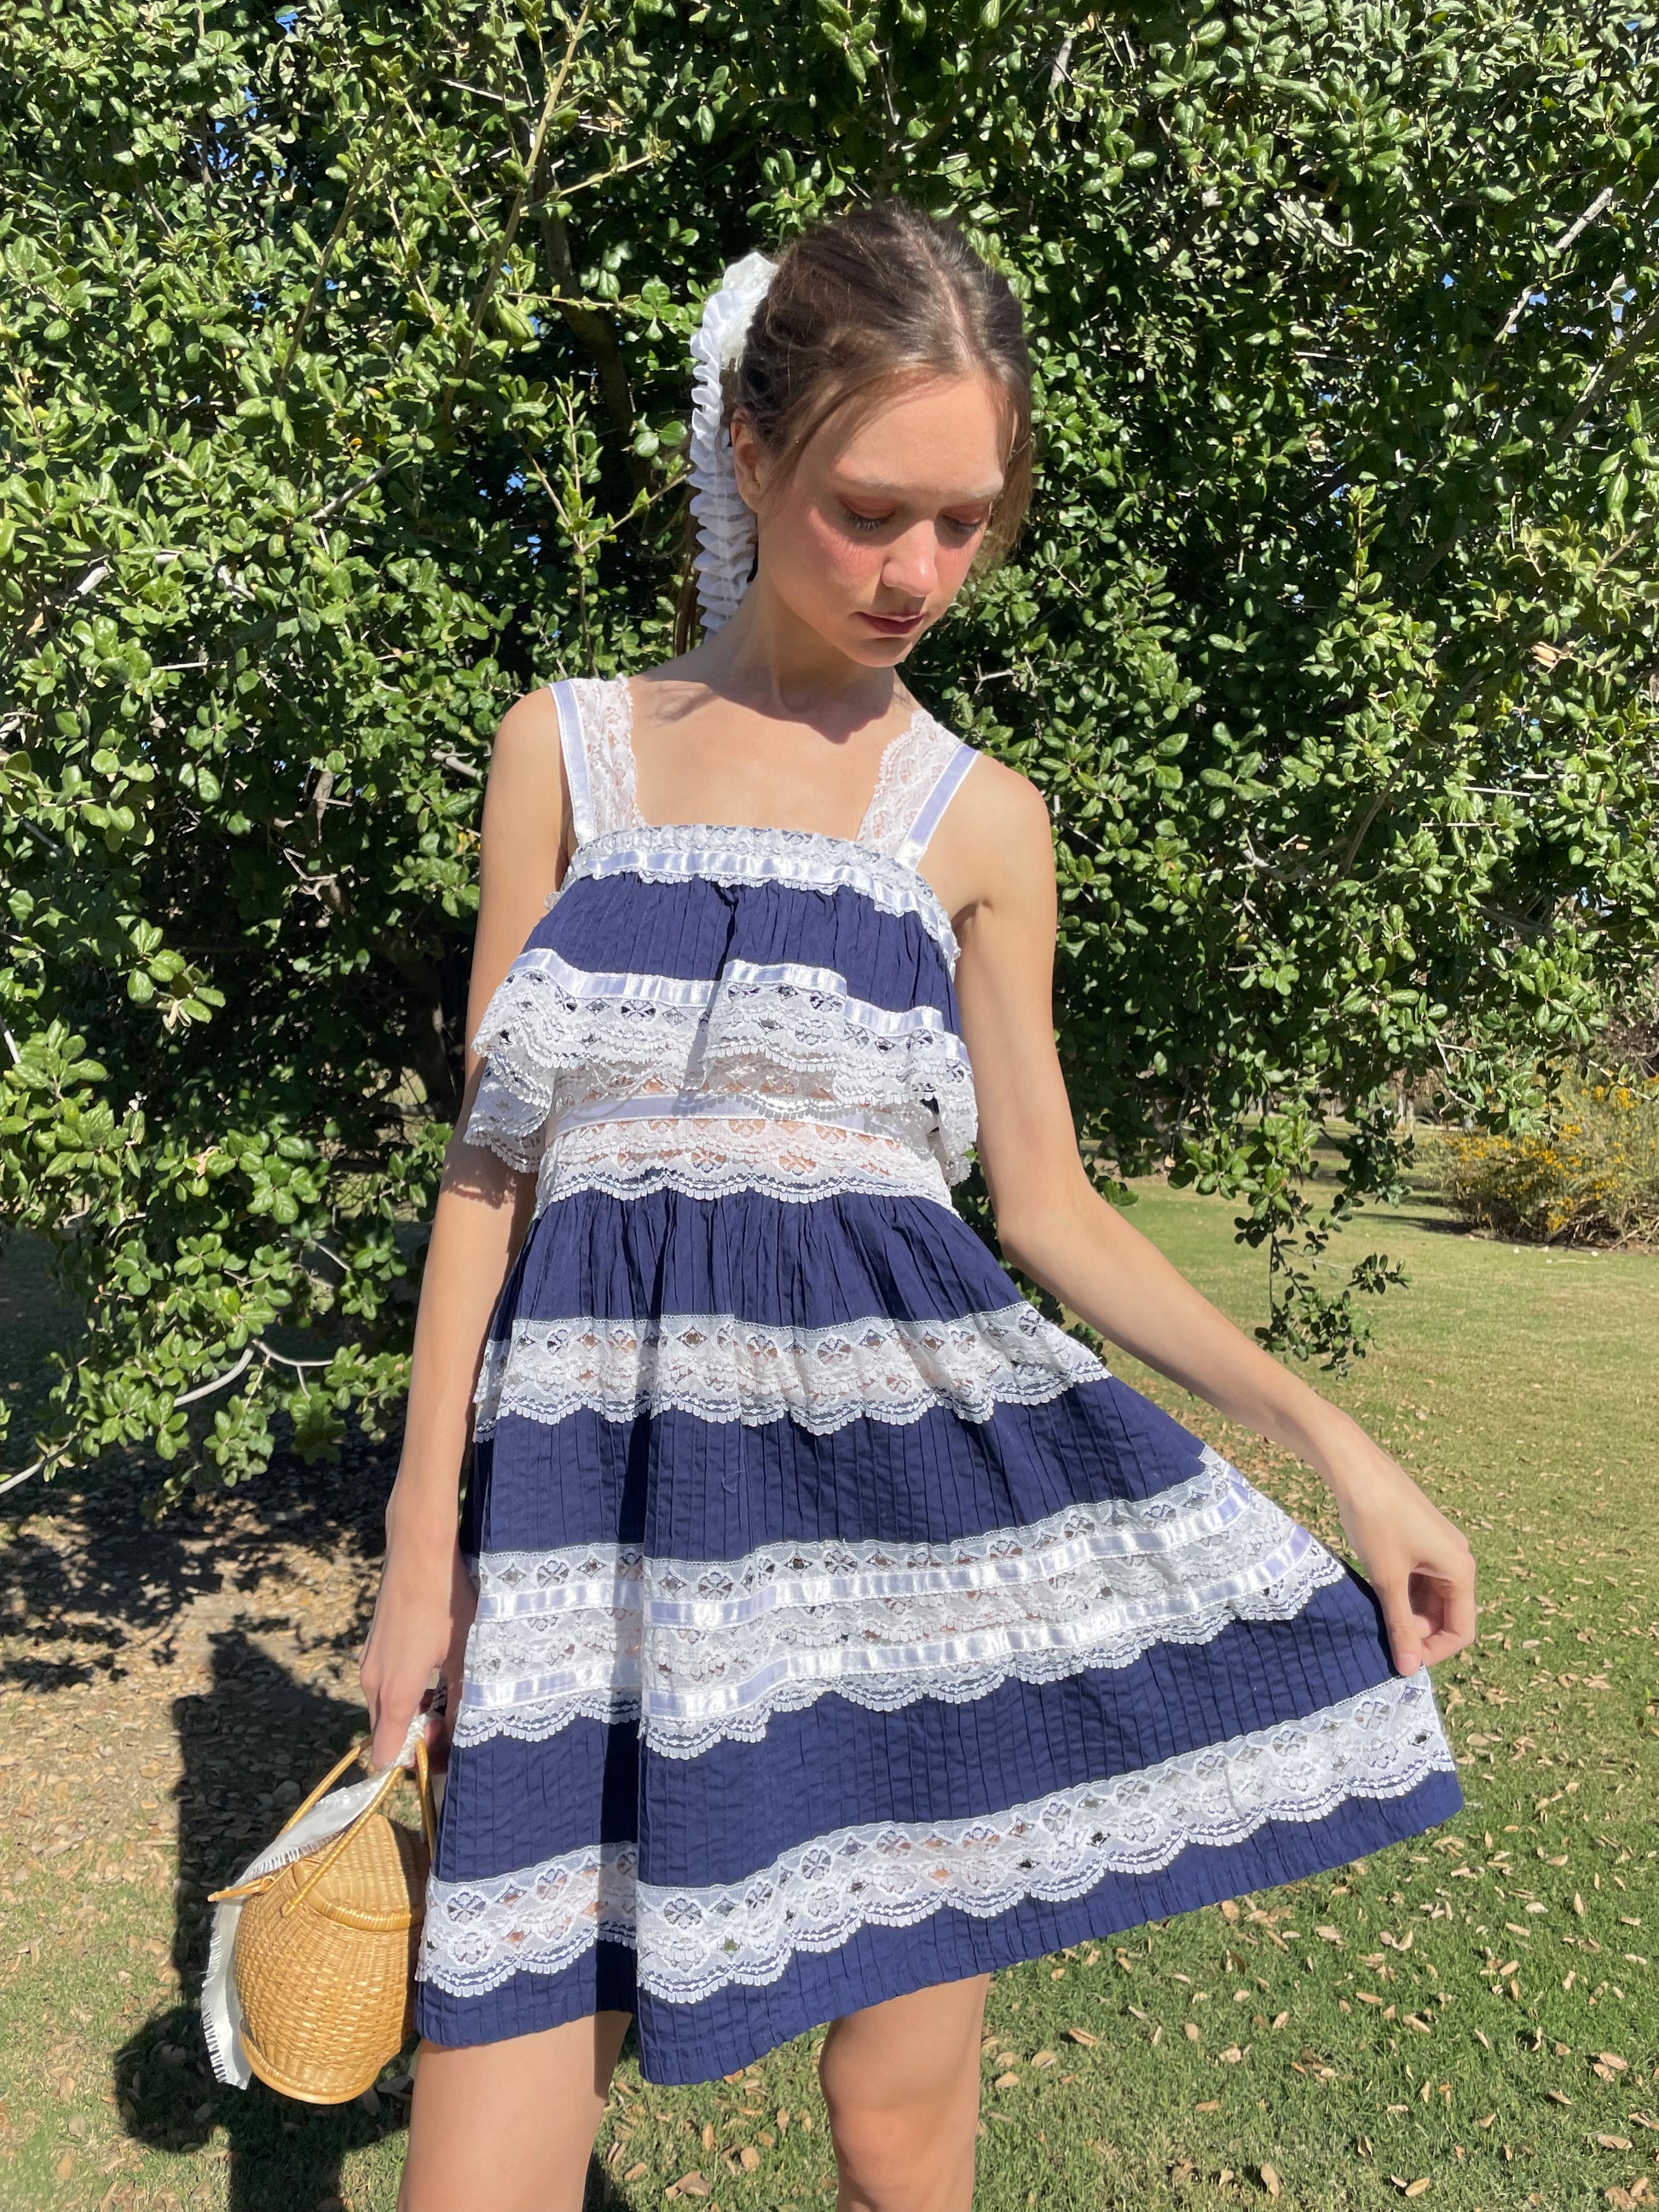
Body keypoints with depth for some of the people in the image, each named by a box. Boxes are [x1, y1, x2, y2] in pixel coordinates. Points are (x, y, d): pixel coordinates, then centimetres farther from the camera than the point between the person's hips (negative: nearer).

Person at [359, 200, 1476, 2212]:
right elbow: (489, 1162, 6)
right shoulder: (567, 747, 7)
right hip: (609, 1456, 0)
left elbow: (1050, 1211, 9)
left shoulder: (983, 819, 8)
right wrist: (423, 1536, 3)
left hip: (901, 1438, 1)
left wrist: (1331, 1438, 0)